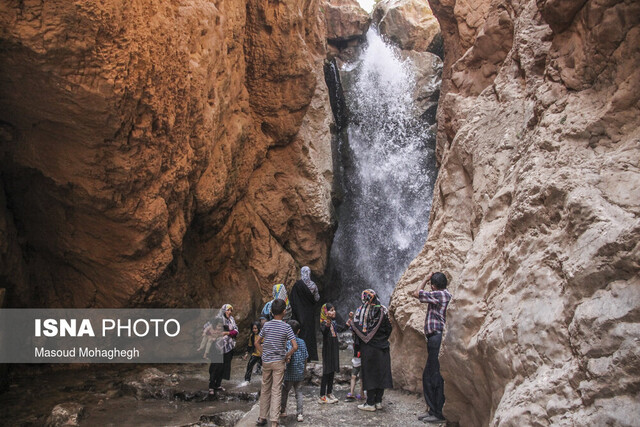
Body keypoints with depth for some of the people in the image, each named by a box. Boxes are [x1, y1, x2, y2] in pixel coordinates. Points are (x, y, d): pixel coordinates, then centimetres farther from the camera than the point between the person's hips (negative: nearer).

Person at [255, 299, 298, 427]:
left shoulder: (267, 325, 0)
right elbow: (295, 347, -16)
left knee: (265, 390, 15)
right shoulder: (286, 327, -10)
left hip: (266, 361, 3)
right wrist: (287, 356, -2)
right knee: (276, 391, 0)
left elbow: (257, 343, 6)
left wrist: (264, 353, 11)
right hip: (278, 362, -3)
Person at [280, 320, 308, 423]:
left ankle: (283, 411, 26)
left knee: (285, 391, 14)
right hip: (299, 373, 3)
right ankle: (300, 414, 2)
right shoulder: (302, 342, 2)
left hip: (289, 373, -3)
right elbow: (305, 358, 8)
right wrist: (304, 370, 20)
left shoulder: (286, 342, -12)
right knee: (299, 392, 7)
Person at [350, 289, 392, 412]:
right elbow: (388, 328, 4)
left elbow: (355, 328, -11)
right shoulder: (383, 310, 0)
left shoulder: (361, 311, -8)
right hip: (382, 346, 3)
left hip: (368, 347, -3)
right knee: (381, 372, 9)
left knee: (369, 373, 2)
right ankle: (378, 401, 13)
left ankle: (370, 403, 4)